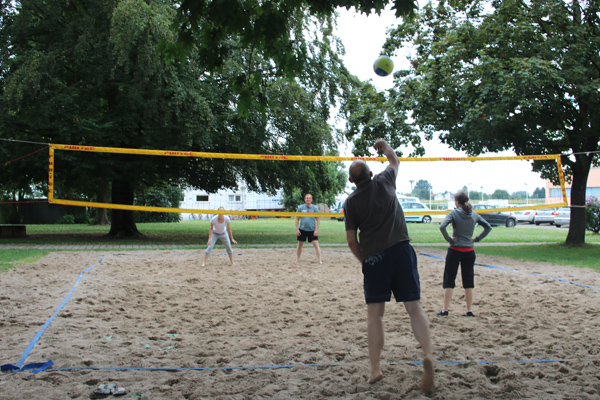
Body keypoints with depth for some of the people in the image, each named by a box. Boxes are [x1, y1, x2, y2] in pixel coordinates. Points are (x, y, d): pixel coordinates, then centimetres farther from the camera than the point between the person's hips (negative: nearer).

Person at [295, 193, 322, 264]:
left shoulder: (315, 208, -2)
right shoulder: (300, 207, 0)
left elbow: (318, 219, 0)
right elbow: (297, 219, 5)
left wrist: (316, 230, -7)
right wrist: (297, 229, -1)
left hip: (312, 230, -1)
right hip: (302, 229, 1)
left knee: (316, 244, -8)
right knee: (300, 244, 10)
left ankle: (319, 260, -4)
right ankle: (297, 259, 25)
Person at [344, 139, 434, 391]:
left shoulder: (350, 202, 3)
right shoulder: (384, 181, 5)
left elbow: (352, 241, 2)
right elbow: (395, 161, 28)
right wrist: (385, 146, 45)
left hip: (373, 258, -1)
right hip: (400, 250, 1)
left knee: (374, 313, 5)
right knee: (414, 306, 1)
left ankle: (375, 369, 5)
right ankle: (428, 354, -18)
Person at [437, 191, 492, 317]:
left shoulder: (454, 213, -8)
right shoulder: (474, 215, 5)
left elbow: (442, 226, -22)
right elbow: (488, 227, 8)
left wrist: (449, 239, -11)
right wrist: (477, 238, 6)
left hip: (455, 250, -4)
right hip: (469, 251, 4)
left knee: (449, 280, 3)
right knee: (468, 280, 10)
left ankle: (445, 310, 3)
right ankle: (469, 310, 12)